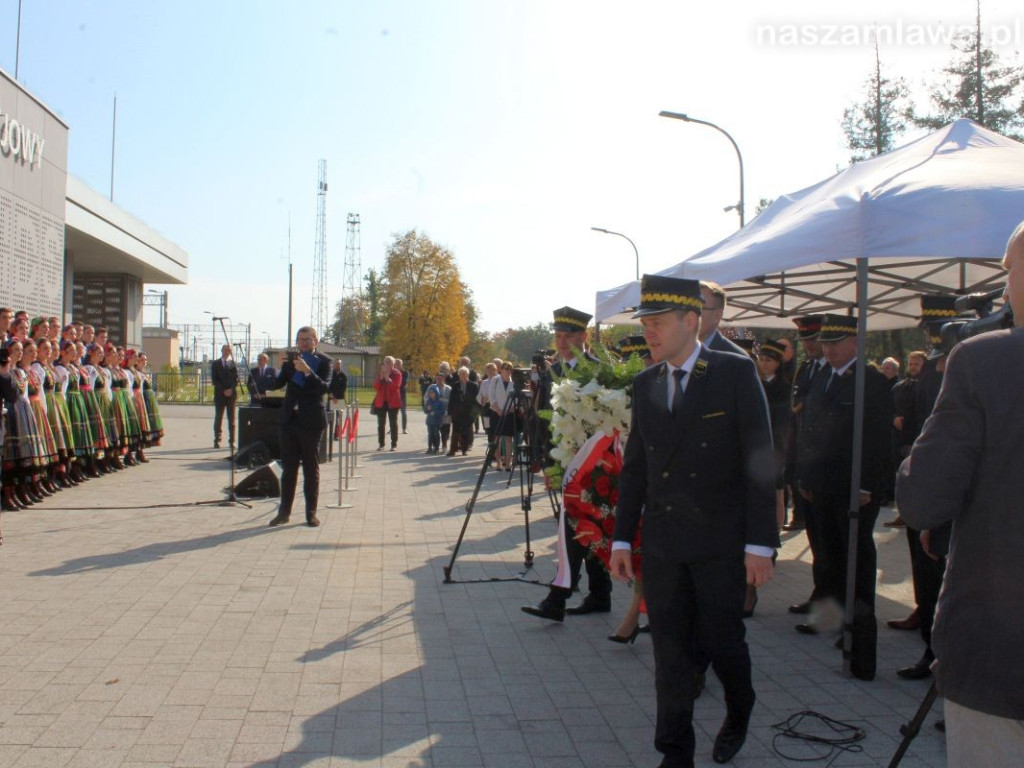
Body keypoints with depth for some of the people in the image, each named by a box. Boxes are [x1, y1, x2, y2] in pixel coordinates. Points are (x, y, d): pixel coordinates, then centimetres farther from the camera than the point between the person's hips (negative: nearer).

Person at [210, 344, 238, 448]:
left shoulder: (233, 363, 10)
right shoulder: (215, 364, 6)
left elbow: (236, 378, 6)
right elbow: (214, 380, -1)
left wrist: (231, 389, -9)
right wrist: (223, 390, -11)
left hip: (231, 394, 1)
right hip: (220, 394, -1)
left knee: (231, 418, 1)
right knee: (218, 418, 1)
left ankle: (232, 441, 3)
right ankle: (217, 441, 6)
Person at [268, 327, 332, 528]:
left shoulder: (323, 361, -2)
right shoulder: (290, 360, 10)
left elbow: (323, 388, -16)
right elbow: (276, 385, 5)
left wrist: (307, 371, -29)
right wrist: (279, 368, -14)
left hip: (311, 422, -4)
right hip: (289, 419, 4)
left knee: (311, 469, 3)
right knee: (288, 468, 7)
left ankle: (311, 513, 9)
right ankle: (284, 511, 12)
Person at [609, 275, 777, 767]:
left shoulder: (736, 373, -7)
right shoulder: (645, 384, 7)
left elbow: (759, 463, -9)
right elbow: (635, 466, 10)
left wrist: (760, 543, -13)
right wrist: (622, 538, 8)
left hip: (720, 541, -4)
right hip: (662, 542, 4)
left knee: (720, 641, 8)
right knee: (670, 652, 8)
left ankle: (739, 713, 40)